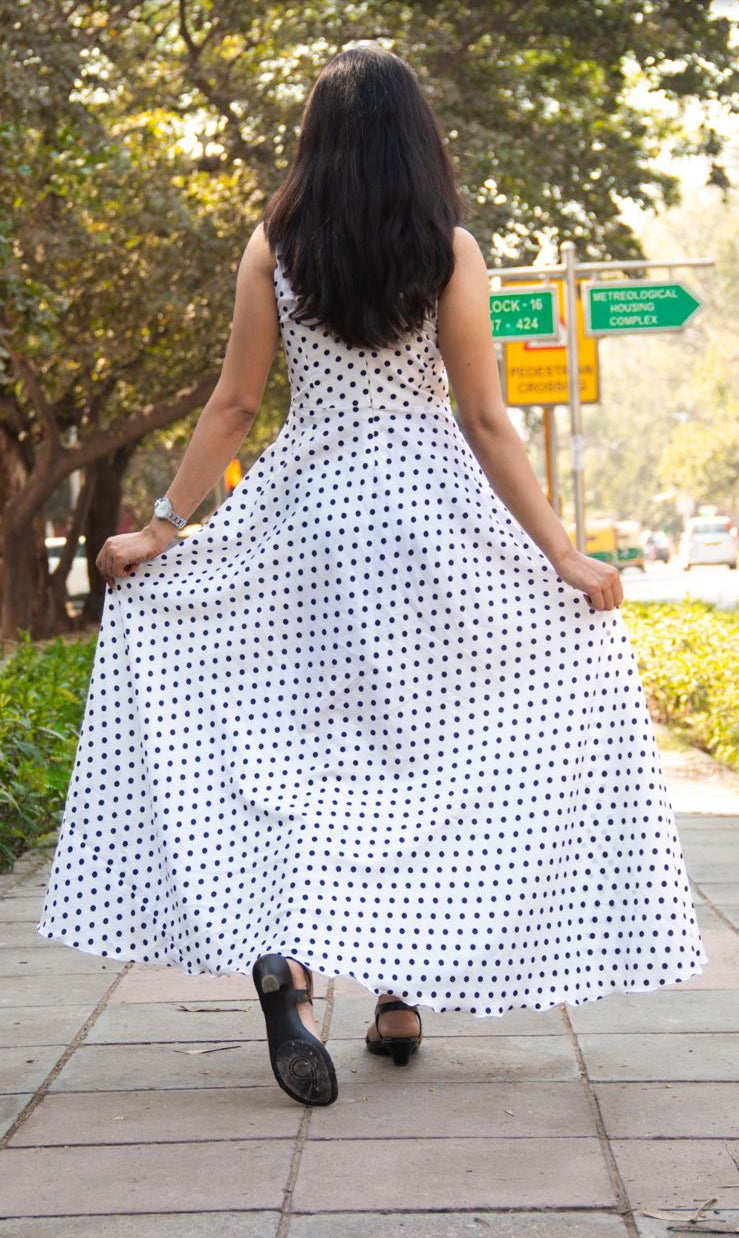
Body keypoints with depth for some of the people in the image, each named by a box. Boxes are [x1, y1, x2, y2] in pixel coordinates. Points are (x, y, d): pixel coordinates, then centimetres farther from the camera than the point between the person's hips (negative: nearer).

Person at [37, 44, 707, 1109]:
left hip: (306, 504, 1)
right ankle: (403, 992, 10)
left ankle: (285, 957, -15)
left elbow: (234, 405, 1)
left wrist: (163, 526, 9)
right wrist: (564, 554, -1)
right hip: (429, 509, -1)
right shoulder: (451, 249, -2)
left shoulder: (274, 246, 2)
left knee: (303, 747, 7)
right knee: (420, 750, 9)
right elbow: (486, 422, -5)